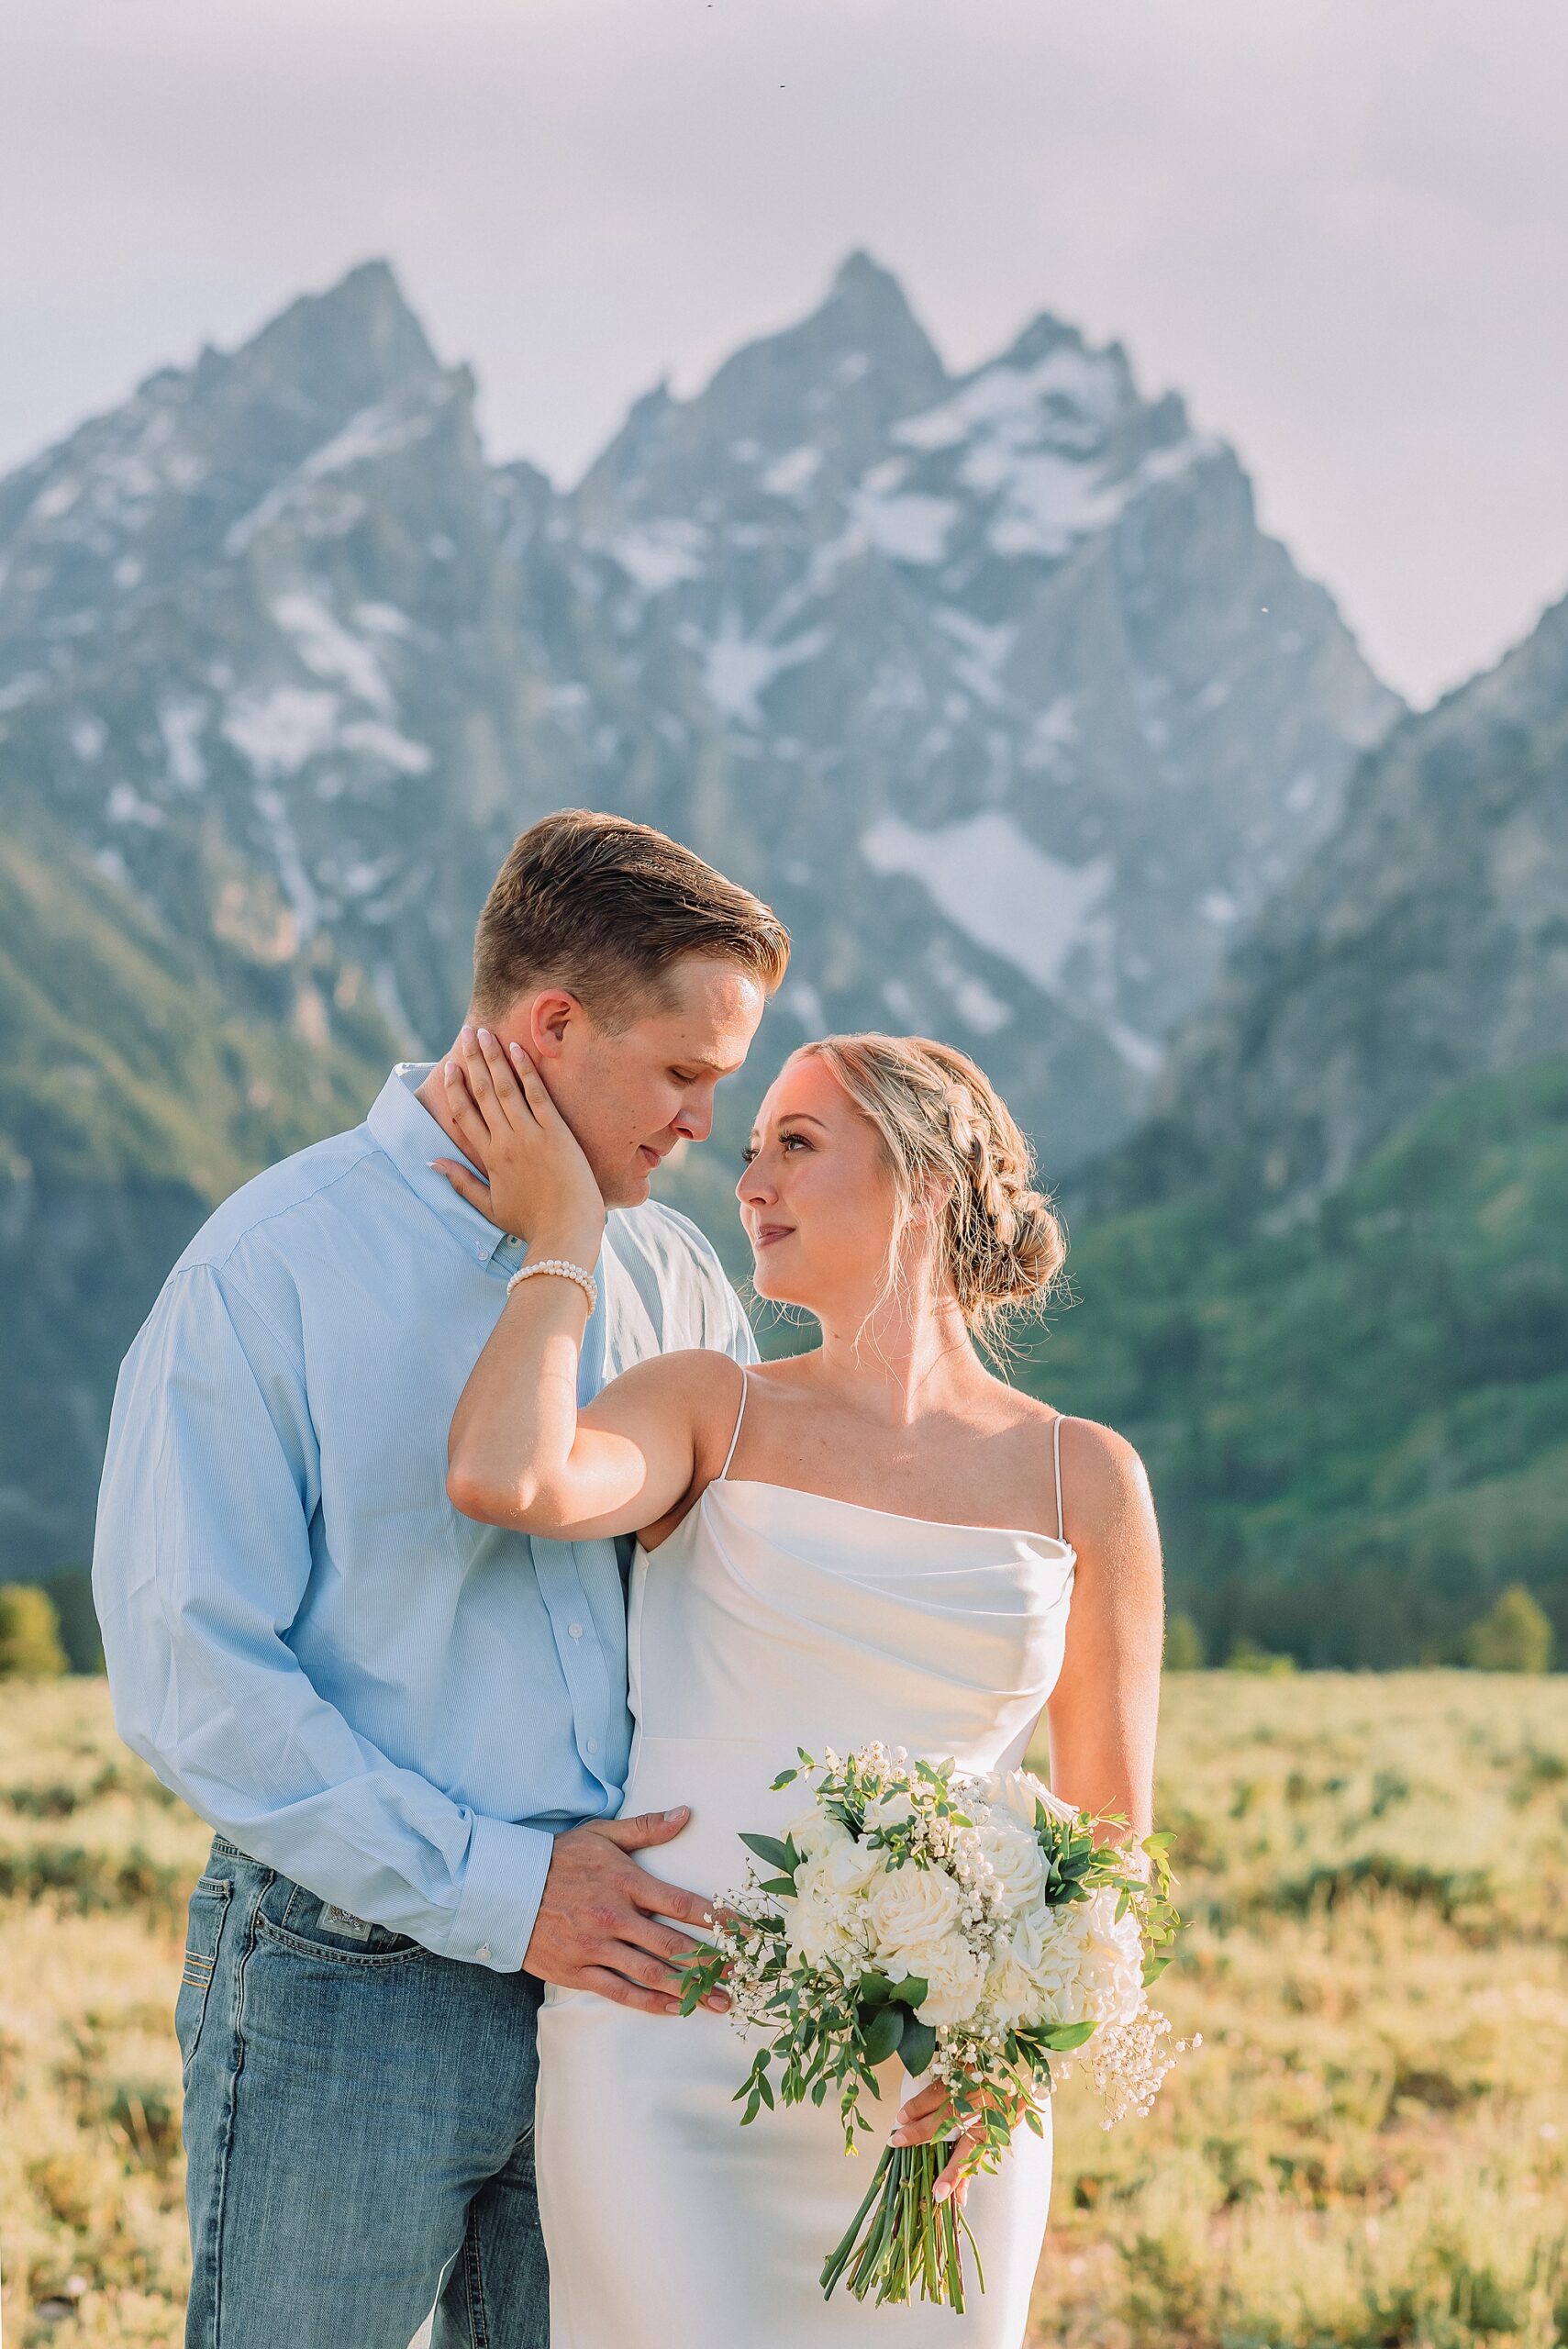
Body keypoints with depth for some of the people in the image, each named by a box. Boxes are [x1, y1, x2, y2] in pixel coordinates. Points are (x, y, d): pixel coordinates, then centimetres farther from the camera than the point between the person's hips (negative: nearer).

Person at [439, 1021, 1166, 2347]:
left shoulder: (1084, 1480, 6)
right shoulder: (711, 1412, 4)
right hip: (669, 2061, -1)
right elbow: (501, 1480, -18)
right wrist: (565, 1237, -5)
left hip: (929, 2096, 2)